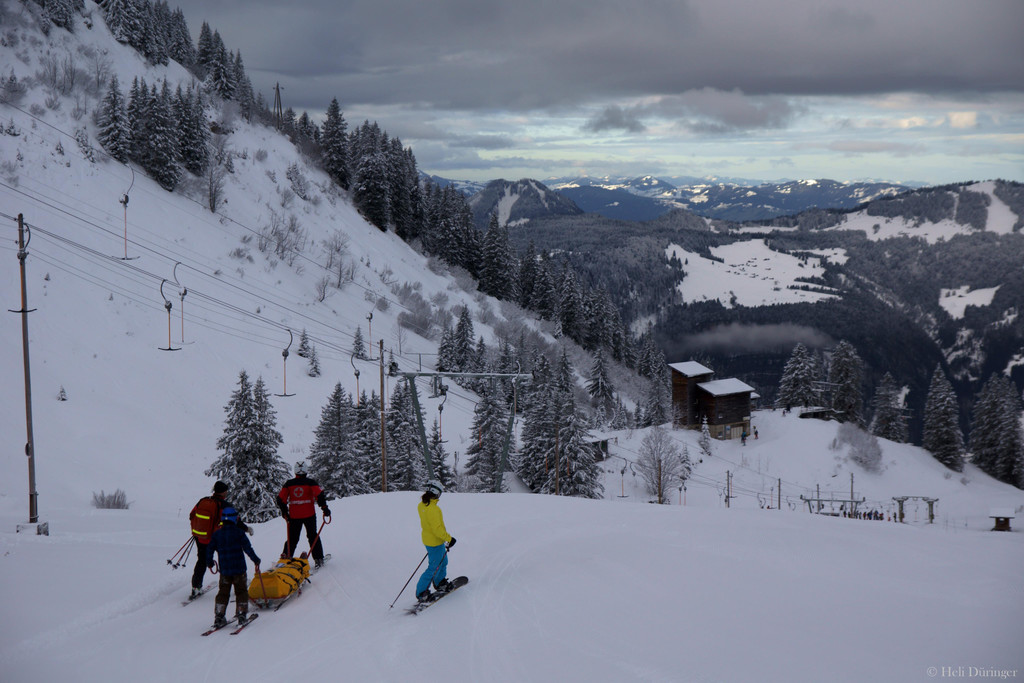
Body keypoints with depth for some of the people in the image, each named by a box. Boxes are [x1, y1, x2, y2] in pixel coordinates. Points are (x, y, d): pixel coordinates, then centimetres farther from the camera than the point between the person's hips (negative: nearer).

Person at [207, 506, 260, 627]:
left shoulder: (217, 534, 2)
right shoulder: (239, 532, -7)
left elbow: (210, 549, 6)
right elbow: (248, 548, -9)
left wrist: (210, 563, 21)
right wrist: (256, 560, 2)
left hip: (224, 570, 3)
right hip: (239, 568, -3)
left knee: (223, 592, 12)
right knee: (241, 591, 9)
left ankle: (219, 616, 8)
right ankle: (241, 614, 5)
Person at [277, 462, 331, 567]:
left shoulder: (288, 483, 2)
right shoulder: (310, 482, -5)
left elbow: (281, 499, 2)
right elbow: (320, 495, -14)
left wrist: (284, 512, 13)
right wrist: (325, 508, -6)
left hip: (294, 516, 1)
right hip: (309, 514, -1)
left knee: (293, 538, 14)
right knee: (313, 536, 12)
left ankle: (286, 557, 4)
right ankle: (318, 559, 10)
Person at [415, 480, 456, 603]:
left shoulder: (422, 505, 0)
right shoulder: (433, 509, -30)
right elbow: (437, 529, -30)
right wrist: (449, 538, -19)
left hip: (428, 539, 10)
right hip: (435, 543, -10)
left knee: (443, 562, 26)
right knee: (434, 568, 2)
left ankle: (441, 584, 42)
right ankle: (421, 592, 9)